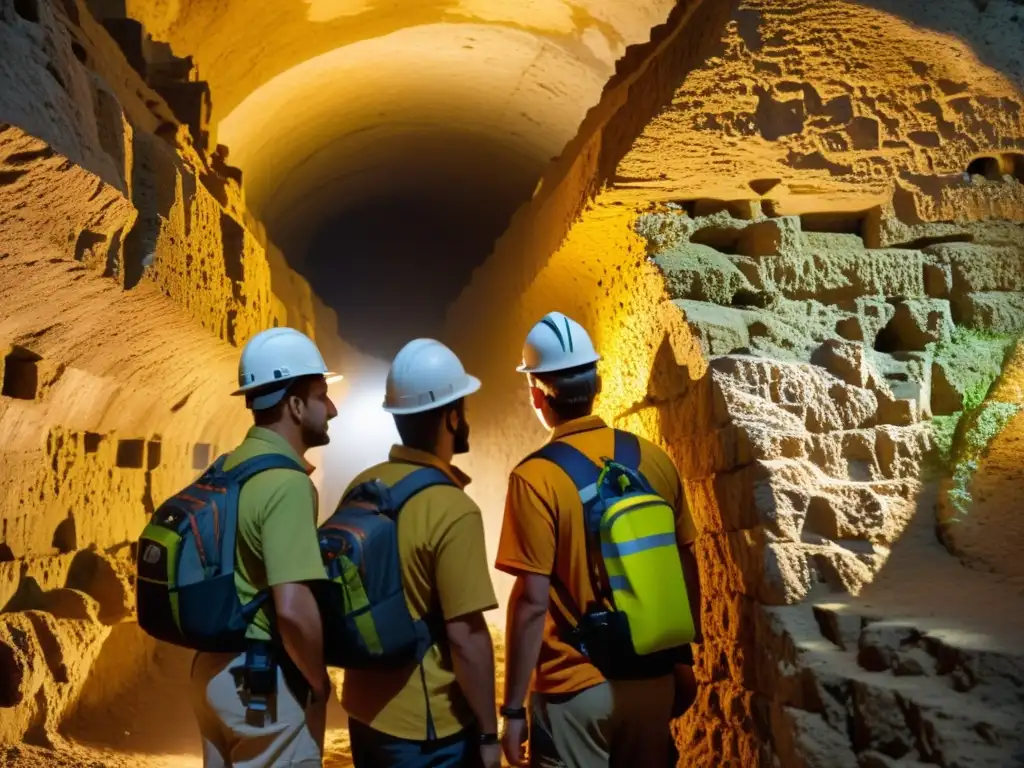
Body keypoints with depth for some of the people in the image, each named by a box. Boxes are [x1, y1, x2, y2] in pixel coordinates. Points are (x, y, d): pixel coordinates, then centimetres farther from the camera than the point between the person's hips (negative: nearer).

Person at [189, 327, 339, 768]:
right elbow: (293, 610, -29)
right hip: (266, 680, -9)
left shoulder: (229, 468, 7)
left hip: (216, 668, 9)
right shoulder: (286, 482, -22)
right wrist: (319, 682, -13)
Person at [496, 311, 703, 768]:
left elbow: (532, 602, -17)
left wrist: (513, 707, -9)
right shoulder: (655, 459, -3)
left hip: (575, 690, -4)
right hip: (654, 679, 5)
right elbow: (687, 572, 4)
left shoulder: (536, 478, -17)